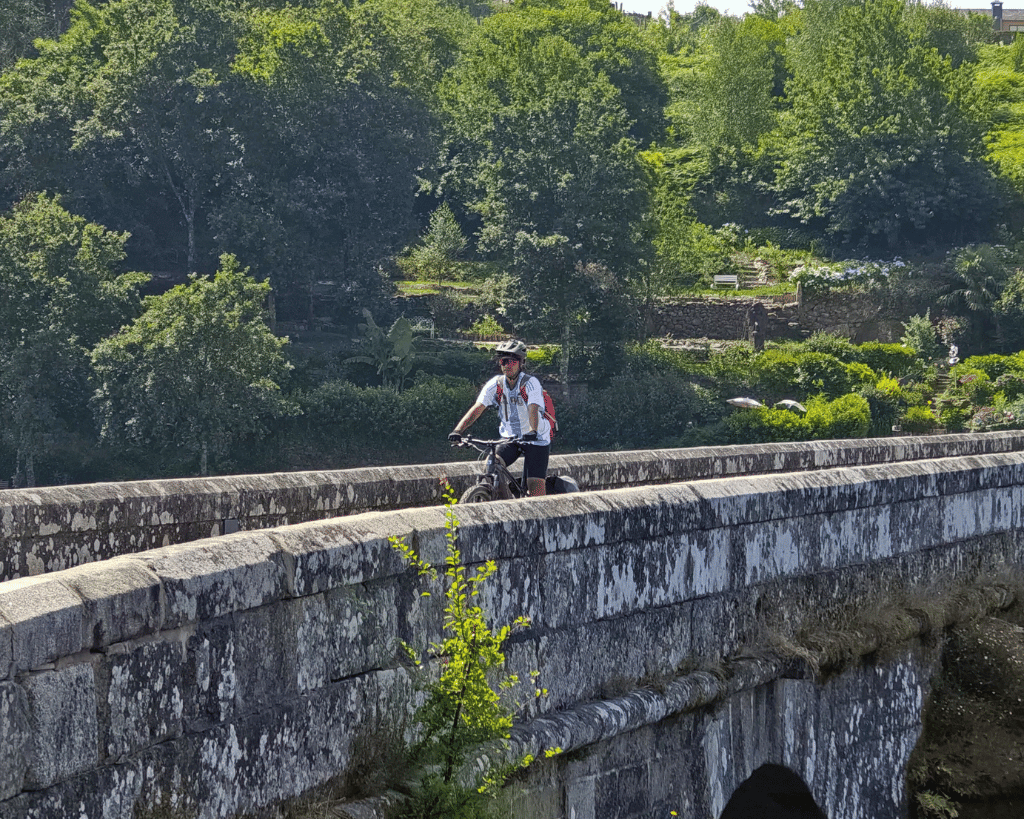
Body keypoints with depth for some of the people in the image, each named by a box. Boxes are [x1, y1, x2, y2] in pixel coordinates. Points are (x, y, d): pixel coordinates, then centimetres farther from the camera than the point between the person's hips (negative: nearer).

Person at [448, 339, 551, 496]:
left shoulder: (531, 383, -18)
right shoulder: (495, 384, -6)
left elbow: (533, 410, -33)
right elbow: (477, 408, -14)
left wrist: (532, 431, -53)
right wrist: (458, 430, -29)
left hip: (536, 439, -4)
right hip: (510, 439, 4)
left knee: (535, 484, -16)